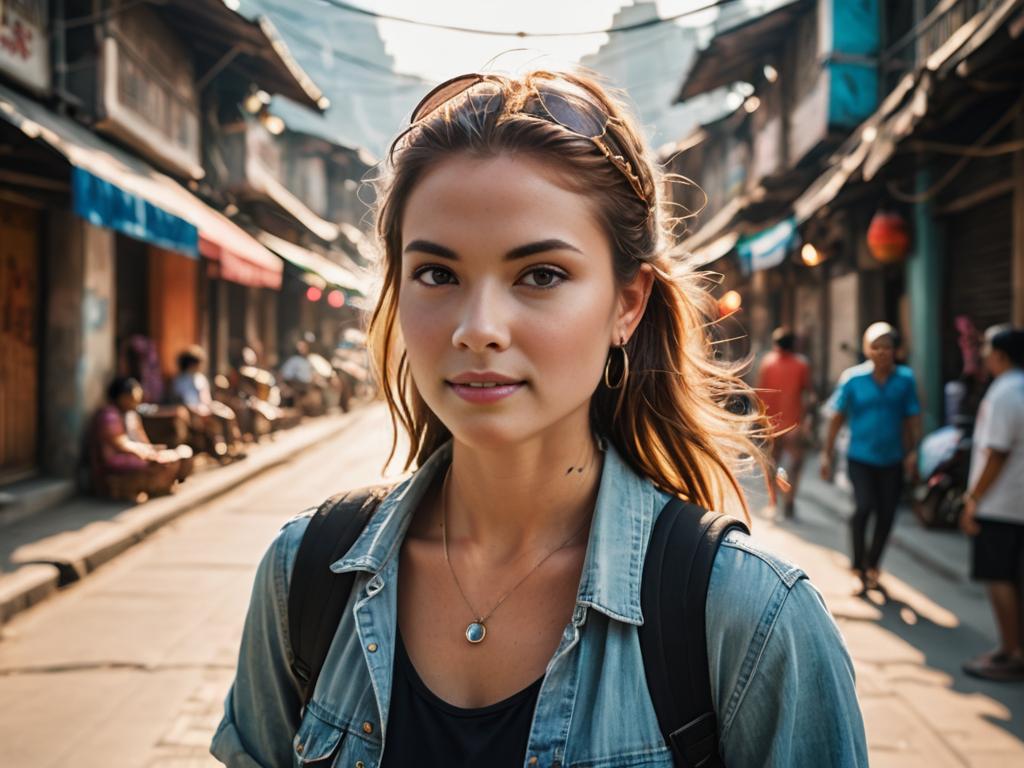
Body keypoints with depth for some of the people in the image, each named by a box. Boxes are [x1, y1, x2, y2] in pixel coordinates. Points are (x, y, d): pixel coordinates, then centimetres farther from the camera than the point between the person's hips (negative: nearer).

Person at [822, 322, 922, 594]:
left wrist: (913, 451, -5)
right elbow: (837, 417, 1)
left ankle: (872, 565, 28)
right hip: (860, 457, -2)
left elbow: (913, 418, 5)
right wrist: (827, 453, 0)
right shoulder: (853, 378, -5)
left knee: (886, 515, 7)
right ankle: (858, 564, 1)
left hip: (892, 459, 2)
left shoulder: (905, 378, -1)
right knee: (865, 506, -18)